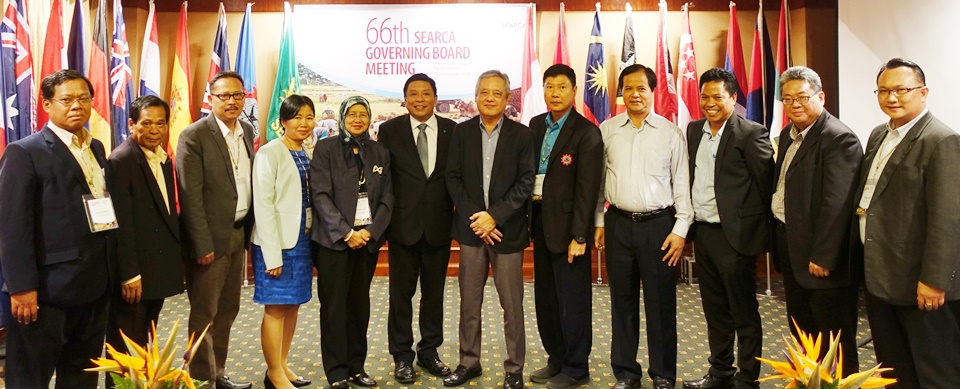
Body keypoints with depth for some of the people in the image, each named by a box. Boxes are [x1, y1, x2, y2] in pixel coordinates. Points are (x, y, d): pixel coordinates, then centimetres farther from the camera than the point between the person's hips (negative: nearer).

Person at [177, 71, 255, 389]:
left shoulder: (247, 132, 9)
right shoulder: (194, 136, -11)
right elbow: (191, 196, -15)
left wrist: (250, 230, 7)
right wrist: (203, 245, -17)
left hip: (239, 232, 7)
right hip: (211, 236, -7)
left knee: (228, 309, 16)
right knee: (204, 313, 5)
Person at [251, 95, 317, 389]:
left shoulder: (309, 154, 9)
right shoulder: (269, 153, -11)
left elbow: (311, 200, 11)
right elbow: (263, 205, -14)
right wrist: (272, 253, -17)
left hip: (303, 241, 7)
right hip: (277, 242, -6)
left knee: (292, 305, 13)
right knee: (276, 307, 2)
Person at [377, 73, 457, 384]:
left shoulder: (451, 130, 3)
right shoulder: (390, 130, 0)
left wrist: (456, 215, -3)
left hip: (439, 224, 2)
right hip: (403, 224, -1)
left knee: (434, 292, 12)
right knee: (401, 293, 7)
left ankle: (429, 352, 27)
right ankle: (402, 356, 20)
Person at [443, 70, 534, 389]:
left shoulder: (521, 134, 0)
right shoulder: (462, 132, 6)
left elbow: (526, 183, -6)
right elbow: (453, 178, 2)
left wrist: (494, 216, -14)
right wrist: (475, 217, -9)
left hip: (507, 230, -2)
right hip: (470, 229, 2)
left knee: (512, 304, 4)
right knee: (469, 302, 10)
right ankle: (469, 363, 25)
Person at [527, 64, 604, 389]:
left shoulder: (586, 132, -11)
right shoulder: (536, 124, 9)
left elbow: (587, 188, -15)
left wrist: (579, 236, -18)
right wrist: (526, 219, 4)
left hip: (566, 224, -7)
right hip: (539, 221, 7)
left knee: (572, 300, 4)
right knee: (546, 298, 16)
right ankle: (556, 360, 32)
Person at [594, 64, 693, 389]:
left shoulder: (670, 132, 0)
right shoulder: (607, 130, 5)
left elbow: (681, 184, 0)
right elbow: (598, 179, 8)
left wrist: (680, 229, -5)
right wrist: (598, 222, 6)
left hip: (659, 224, -2)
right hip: (618, 224, 2)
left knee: (661, 303, 5)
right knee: (623, 301, 11)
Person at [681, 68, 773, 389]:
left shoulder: (751, 133, -10)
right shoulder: (693, 130, 10)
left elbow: (766, 182, -8)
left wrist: (758, 224, -4)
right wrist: (689, 224, 11)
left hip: (734, 235, -6)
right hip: (702, 232, 7)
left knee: (744, 314, 6)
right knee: (714, 310, 18)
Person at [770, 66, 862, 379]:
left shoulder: (839, 138, -18)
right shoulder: (789, 134, 10)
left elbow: (836, 204, -23)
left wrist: (822, 257, -23)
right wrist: (777, 234, 11)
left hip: (821, 258, -9)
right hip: (790, 246, 9)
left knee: (834, 336, 6)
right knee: (800, 327, 21)